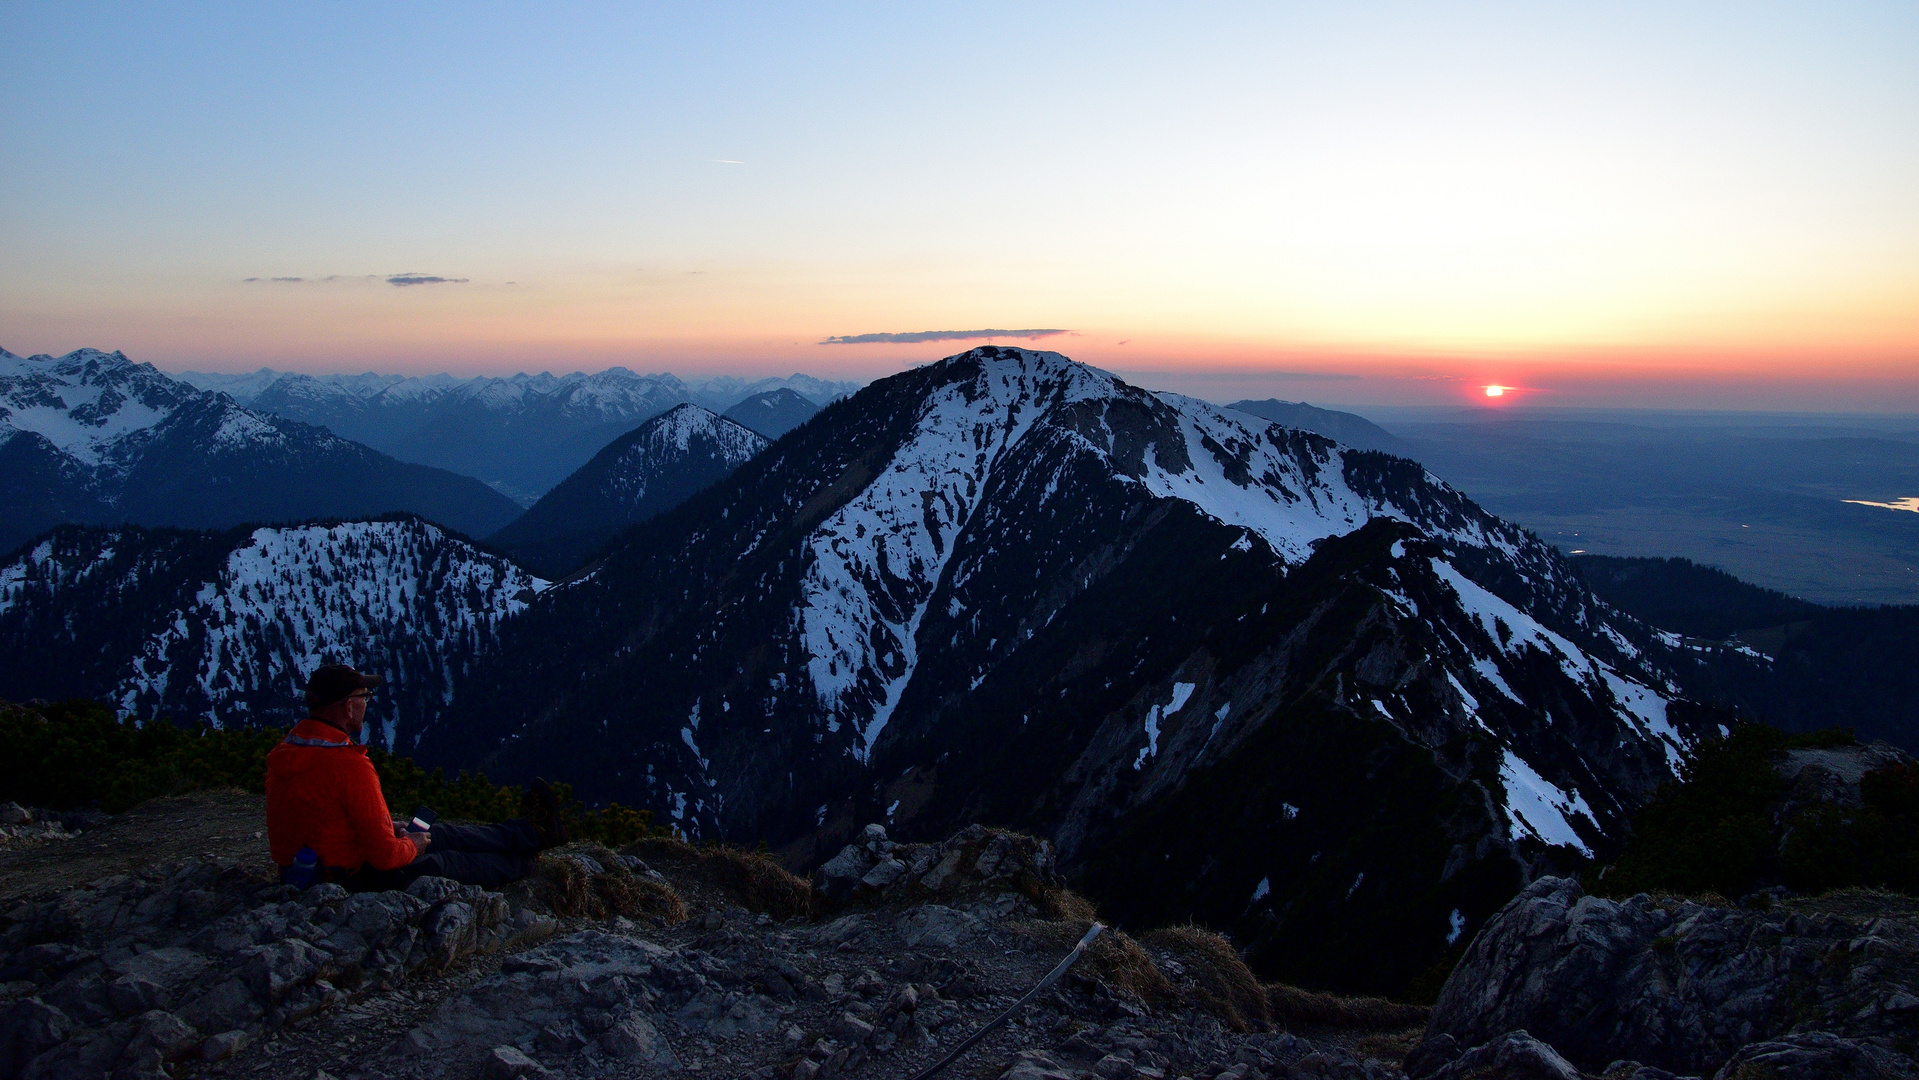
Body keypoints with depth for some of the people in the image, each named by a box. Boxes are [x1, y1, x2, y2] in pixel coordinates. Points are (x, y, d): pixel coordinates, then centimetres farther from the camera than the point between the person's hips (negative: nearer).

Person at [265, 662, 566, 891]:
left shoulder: (284, 752, -1)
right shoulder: (350, 765, -30)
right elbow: (386, 855, -26)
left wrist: (383, 825, 15)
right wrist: (410, 846, -4)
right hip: (357, 884, -9)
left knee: (437, 834, 20)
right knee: (451, 861, 12)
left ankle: (531, 832, 37)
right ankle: (527, 856, 39)